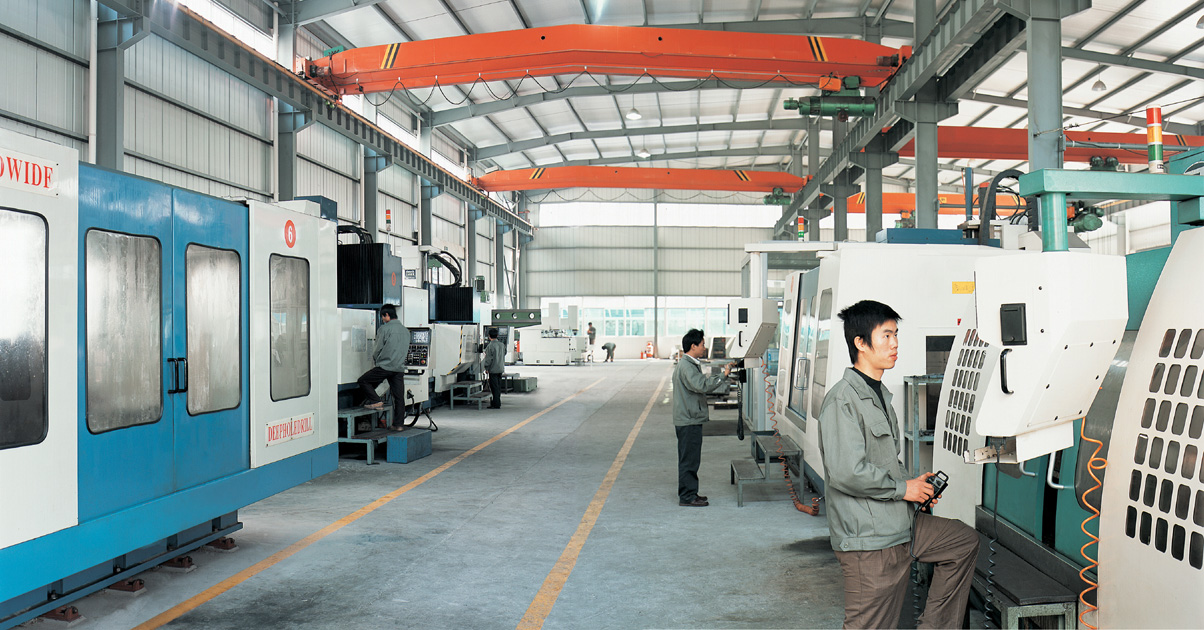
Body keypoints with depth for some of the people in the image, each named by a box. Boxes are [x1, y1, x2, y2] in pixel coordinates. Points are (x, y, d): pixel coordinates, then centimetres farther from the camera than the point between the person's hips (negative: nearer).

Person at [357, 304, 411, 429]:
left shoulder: (384, 329, -6)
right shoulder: (406, 331, 15)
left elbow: (378, 348, -2)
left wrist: (375, 360, 16)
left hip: (385, 367, -6)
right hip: (400, 368, 6)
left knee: (363, 381, 9)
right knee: (399, 397, 7)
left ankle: (375, 401, -3)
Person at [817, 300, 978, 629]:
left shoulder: (880, 394, 15)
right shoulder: (843, 399, -18)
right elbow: (846, 472, -27)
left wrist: (916, 486, 8)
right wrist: (902, 488, -14)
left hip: (903, 525, 10)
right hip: (868, 540, -9)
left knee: (965, 540, 20)